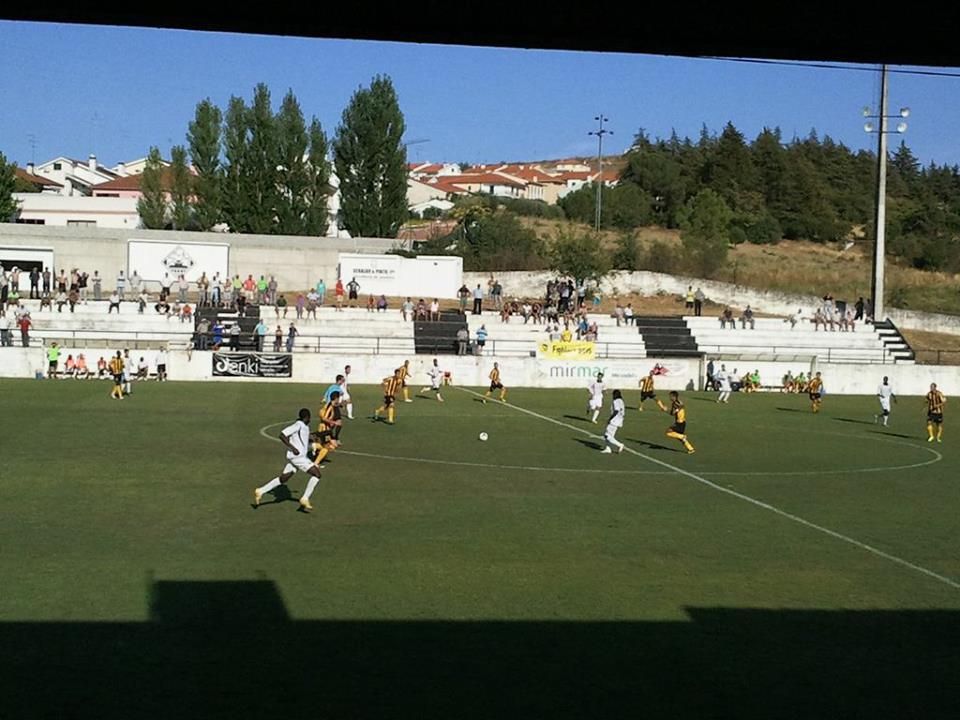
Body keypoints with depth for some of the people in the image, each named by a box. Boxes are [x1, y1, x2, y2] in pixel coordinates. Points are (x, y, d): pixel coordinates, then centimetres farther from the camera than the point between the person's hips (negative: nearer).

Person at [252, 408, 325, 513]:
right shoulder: (298, 425, -15)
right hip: (297, 456, -10)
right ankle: (305, 499, -6)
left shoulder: (305, 426, 13)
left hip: (300, 456, 10)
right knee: (316, 473, -10)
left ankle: (260, 492, 21)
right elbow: (282, 435, -18)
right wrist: (292, 448, -22)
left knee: (283, 478, 16)